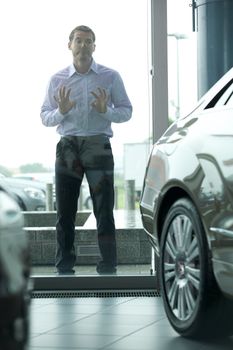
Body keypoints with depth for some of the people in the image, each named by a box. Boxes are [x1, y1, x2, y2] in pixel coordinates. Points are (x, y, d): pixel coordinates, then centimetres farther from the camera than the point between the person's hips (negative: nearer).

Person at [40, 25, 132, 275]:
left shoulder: (110, 77, 7)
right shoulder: (57, 80, 11)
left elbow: (126, 111, 5)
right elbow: (45, 117, 10)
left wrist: (105, 110, -14)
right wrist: (61, 112, -11)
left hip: (98, 147, -2)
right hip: (67, 148, 2)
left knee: (104, 211, -3)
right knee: (65, 212, 3)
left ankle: (108, 268, 0)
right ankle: (64, 269, 9)